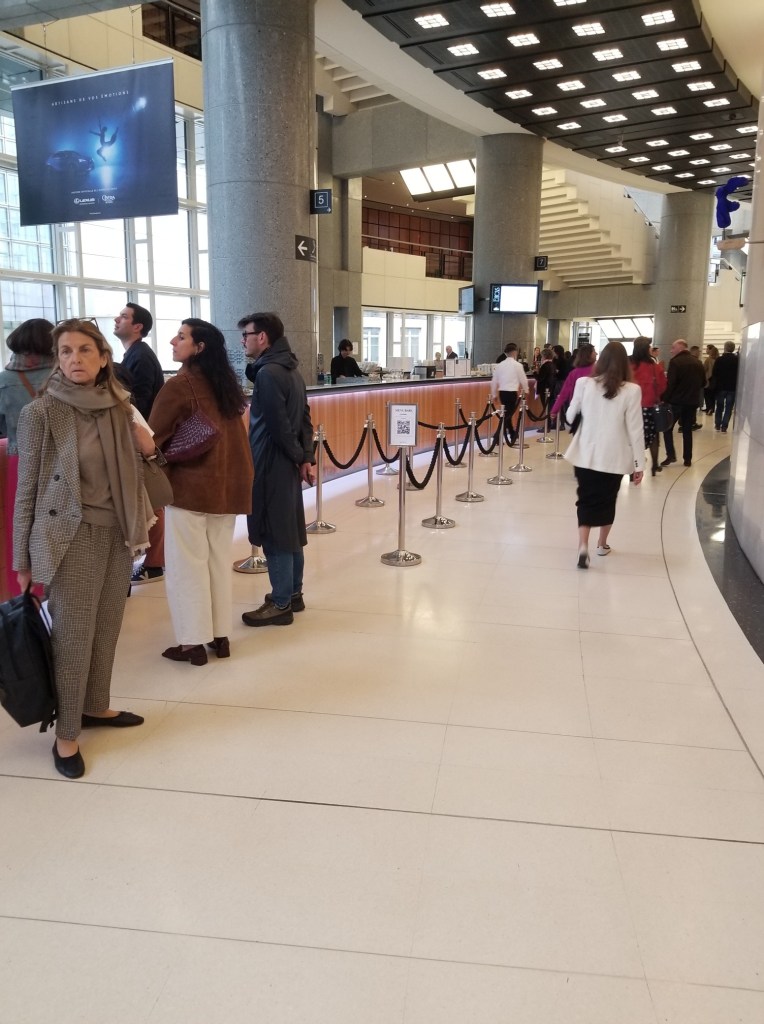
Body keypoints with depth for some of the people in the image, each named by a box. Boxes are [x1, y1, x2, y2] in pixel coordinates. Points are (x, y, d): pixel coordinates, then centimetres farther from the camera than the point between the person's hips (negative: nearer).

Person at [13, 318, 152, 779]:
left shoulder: (121, 407, 4)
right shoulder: (40, 412, -10)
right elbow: (27, 489, -7)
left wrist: (148, 450, -6)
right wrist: (23, 559, -6)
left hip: (117, 531, 5)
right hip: (71, 535, -5)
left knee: (107, 628, 13)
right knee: (73, 635, 1)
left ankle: (96, 706, 33)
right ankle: (66, 733, 16)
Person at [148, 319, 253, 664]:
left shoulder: (179, 386, -13)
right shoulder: (225, 383, 9)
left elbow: (152, 437, -8)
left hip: (190, 485, -7)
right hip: (227, 484, 7)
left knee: (187, 565, 3)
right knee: (219, 562, 14)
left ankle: (193, 643, 9)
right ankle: (220, 636, 21)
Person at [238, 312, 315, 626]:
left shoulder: (267, 373, -16)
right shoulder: (291, 370, 13)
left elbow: (278, 424, -19)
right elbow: (305, 418, 12)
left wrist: (297, 457, -7)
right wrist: (305, 457, 8)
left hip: (272, 464, -9)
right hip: (288, 462, 9)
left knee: (274, 533, -3)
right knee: (289, 529, 15)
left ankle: (280, 604, 5)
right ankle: (293, 594, 26)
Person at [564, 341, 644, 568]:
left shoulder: (584, 384, -6)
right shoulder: (631, 391, -10)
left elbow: (570, 417, 5)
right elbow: (635, 430, -8)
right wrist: (639, 464, -1)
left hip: (586, 454, 0)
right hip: (613, 457, 0)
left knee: (586, 501, 9)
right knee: (607, 501, 18)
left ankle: (583, 546, -9)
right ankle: (602, 544, 34)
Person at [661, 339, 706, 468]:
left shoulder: (675, 362, -12)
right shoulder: (698, 363, 7)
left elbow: (670, 383, -18)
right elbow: (703, 382, 14)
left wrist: (663, 399, -10)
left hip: (676, 401, -5)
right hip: (692, 402, 5)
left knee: (667, 427, 9)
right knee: (687, 430, 12)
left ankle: (671, 454, -2)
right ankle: (687, 459, 12)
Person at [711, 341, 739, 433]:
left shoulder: (719, 360, -7)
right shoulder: (737, 360, -3)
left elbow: (714, 374, -7)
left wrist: (713, 386, -1)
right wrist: (738, 386, 10)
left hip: (720, 387, 0)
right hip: (732, 387, 0)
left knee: (719, 407, 15)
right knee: (728, 408, 3)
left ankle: (718, 425, 18)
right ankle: (724, 427, -2)